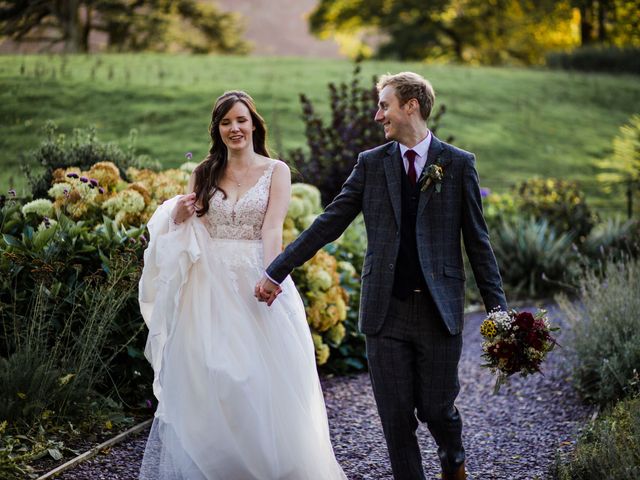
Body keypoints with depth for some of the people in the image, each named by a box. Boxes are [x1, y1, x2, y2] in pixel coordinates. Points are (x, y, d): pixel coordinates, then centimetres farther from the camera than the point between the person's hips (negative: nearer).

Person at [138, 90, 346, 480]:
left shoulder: (276, 171, 1)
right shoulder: (204, 174, 10)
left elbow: (273, 229, -13)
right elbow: (188, 233, 13)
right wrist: (180, 216, -10)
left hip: (257, 282, -3)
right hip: (211, 288, 3)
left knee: (263, 380, 1)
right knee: (209, 379, 5)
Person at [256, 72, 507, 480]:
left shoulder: (459, 163, 2)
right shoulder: (372, 163, 7)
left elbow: (477, 241, 3)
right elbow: (327, 225, 6)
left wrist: (498, 308, -1)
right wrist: (276, 271, 1)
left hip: (440, 309, -2)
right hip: (386, 310, 2)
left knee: (436, 408, 5)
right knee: (396, 417, 3)